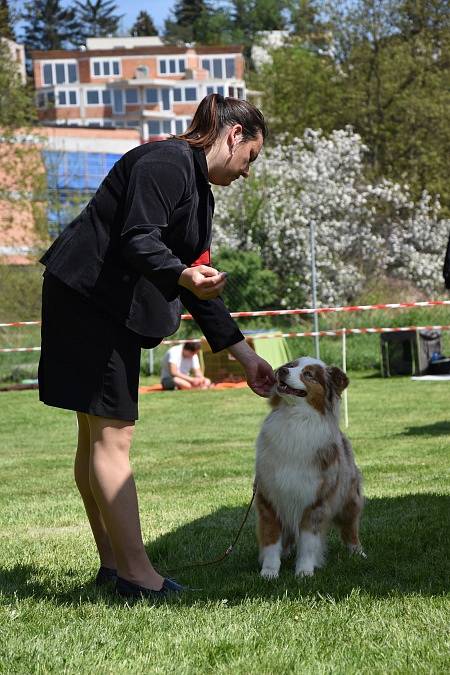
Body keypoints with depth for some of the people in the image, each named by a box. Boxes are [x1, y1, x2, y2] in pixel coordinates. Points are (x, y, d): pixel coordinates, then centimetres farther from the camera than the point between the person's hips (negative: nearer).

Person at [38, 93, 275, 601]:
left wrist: (246, 357, 17)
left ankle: (113, 563, 17)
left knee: (97, 436, 12)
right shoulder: (167, 162, -13)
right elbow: (137, 239, -24)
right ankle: (135, 573, -9)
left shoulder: (197, 189, 18)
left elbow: (200, 286, 19)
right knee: (112, 435, -10)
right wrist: (183, 277, -41)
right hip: (86, 297, -11)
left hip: (110, 308, 11)